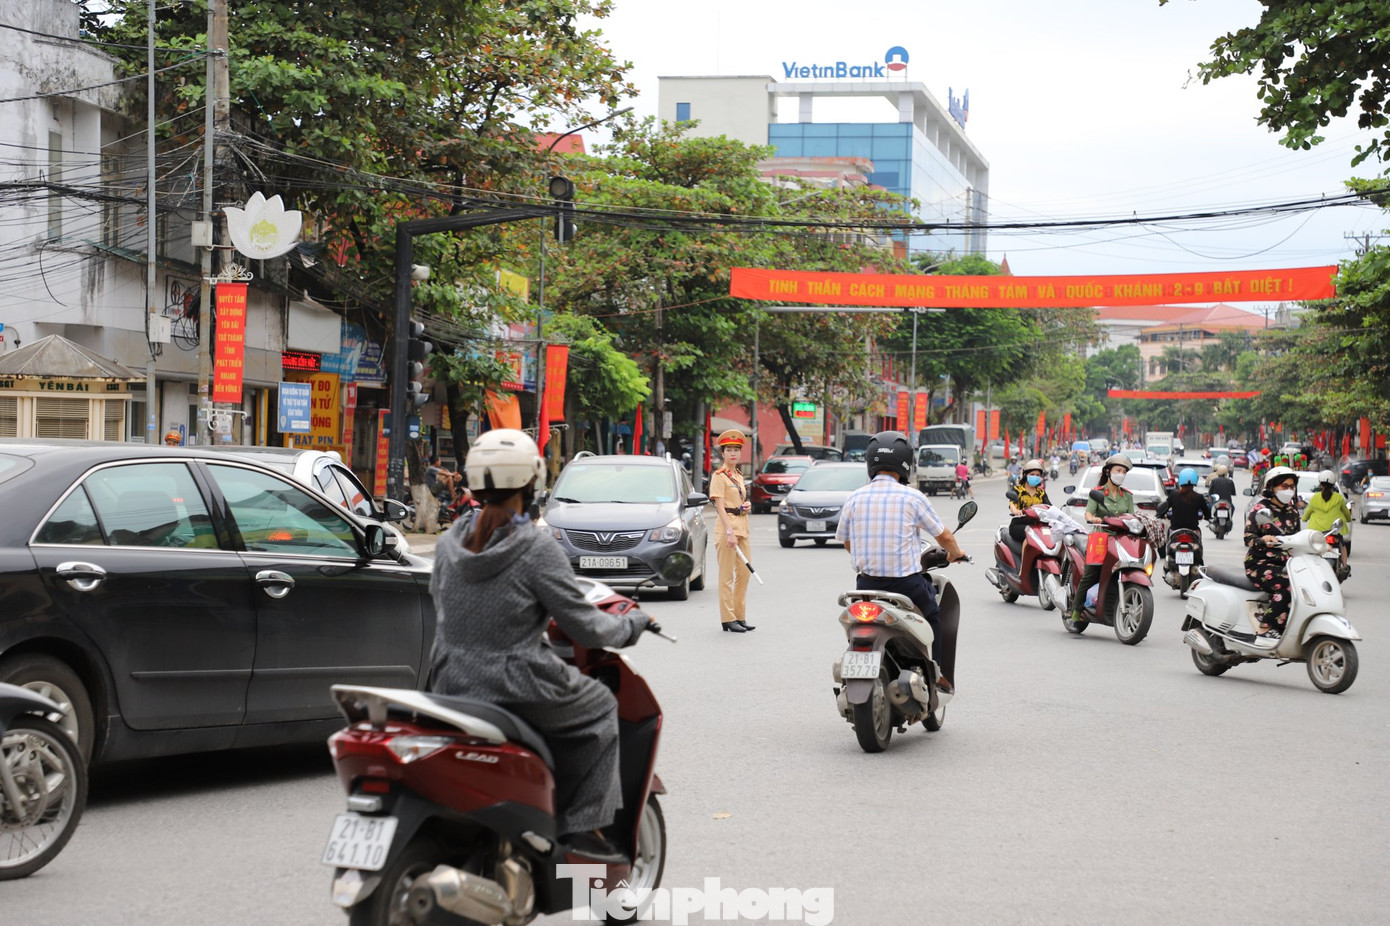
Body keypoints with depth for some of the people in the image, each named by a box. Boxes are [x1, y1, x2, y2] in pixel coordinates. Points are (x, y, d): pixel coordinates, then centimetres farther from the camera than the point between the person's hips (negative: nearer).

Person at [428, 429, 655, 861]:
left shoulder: (449, 543, 4)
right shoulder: (536, 548, -14)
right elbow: (586, 628, -11)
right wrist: (631, 624, 10)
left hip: (451, 688, 6)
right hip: (518, 691, -6)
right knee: (599, 706, 20)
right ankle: (582, 824, 13)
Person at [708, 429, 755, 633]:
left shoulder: (739, 476, 16)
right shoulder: (719, 476, -8)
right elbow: (720, 506, -15)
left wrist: (747, 505, 6)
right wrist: (729, 532, -23)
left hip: (742, 526, 8)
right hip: (727, 526, -8)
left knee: (744, 573, 9)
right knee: (727, 576, -5)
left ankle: (739, 616, 17)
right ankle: (728, 619, -3)